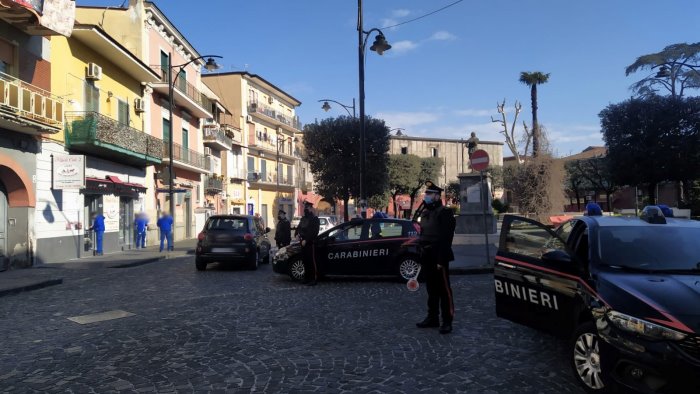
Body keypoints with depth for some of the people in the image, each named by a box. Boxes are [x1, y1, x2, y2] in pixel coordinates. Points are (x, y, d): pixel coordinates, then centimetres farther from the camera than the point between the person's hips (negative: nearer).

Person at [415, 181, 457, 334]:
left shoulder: (444, 213, -11)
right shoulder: (425, 213, 15)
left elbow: (446, 239, -16)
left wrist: (441, 260, -20)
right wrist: (422, 256, 12)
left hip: (438, 258, -8)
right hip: (427, 258, 8)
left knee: (444, 290, -1)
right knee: (431, 289, 15)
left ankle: (447, 321, 5)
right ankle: (432, 318, 24)